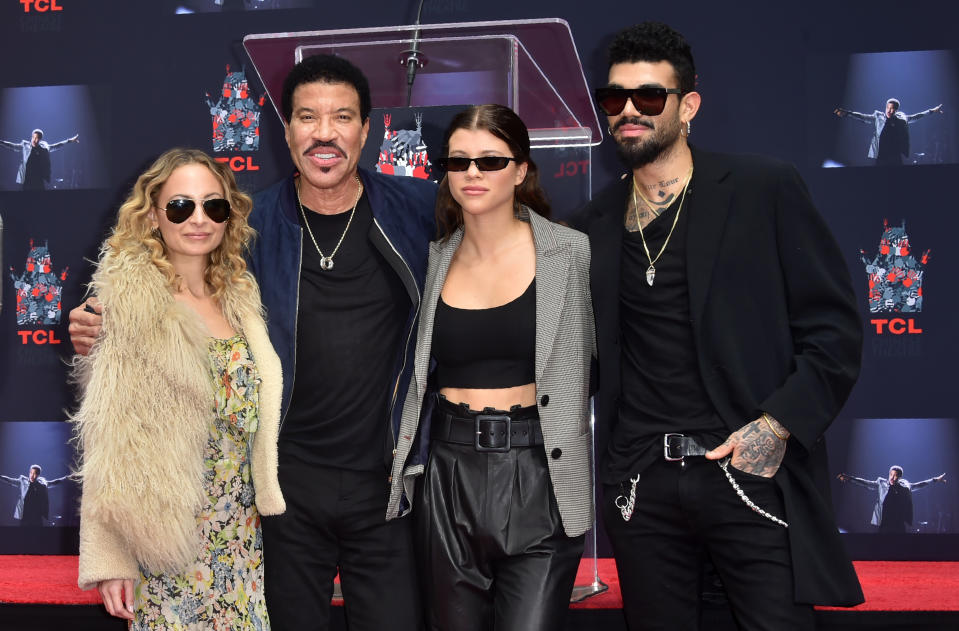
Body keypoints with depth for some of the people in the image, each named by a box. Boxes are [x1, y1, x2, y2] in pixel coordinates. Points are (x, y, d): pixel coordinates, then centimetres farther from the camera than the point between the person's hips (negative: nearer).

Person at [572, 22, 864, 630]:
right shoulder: (595, 224, 11)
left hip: (751, 471, -3)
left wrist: (778, 425, -12)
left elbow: (835, 327, -2)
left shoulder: (765, 190, -1)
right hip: (642, 484, 4)